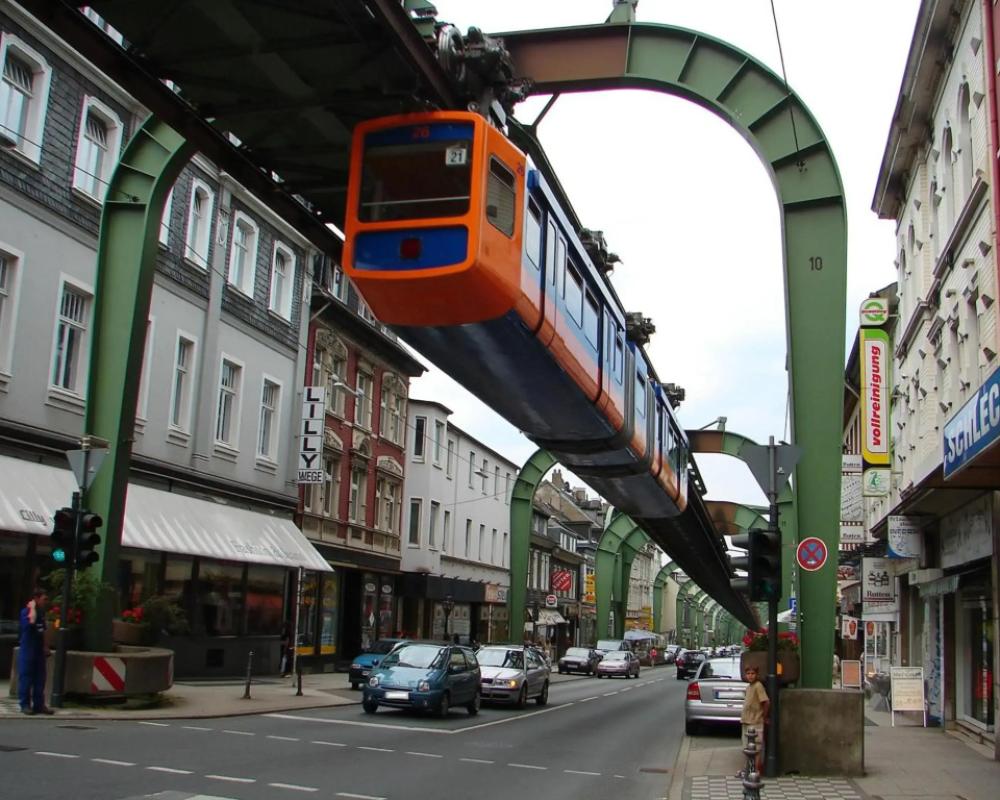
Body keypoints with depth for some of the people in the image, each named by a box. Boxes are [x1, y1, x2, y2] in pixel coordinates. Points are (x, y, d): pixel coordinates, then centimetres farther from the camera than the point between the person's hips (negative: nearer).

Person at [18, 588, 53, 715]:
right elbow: (31, 621, -32)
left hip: (39, 650, 7)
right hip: (27, 649, -7)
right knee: (25, 677, -3)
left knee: (40, 679, 7)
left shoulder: (41, 613, 12)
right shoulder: (26, 611, -9)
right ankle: (25, 705, 1)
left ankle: (39, 704, 11)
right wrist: (32, 607, -20)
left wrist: (45, 647, 14)